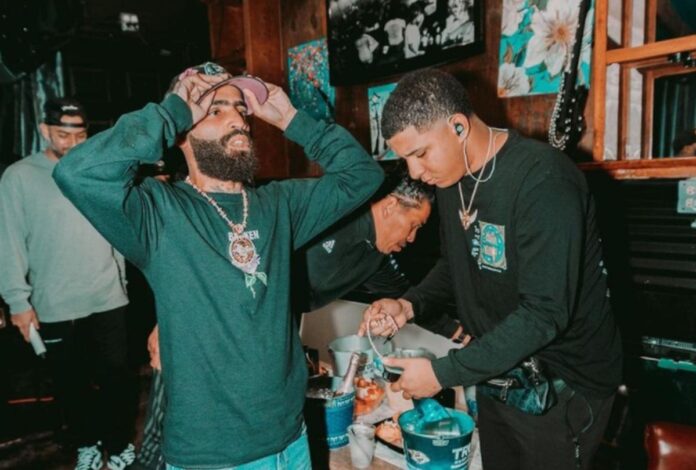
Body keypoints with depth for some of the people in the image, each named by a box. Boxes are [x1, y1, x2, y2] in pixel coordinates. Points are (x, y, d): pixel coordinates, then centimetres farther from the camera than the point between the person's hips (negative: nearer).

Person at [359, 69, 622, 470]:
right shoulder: (452, 175, -1)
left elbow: (543, 314, -29)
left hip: (562, 385, -7)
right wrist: (409, 305, -7)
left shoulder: (543, 181, -27)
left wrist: (443, 373, -25)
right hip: (496, 370, 7)